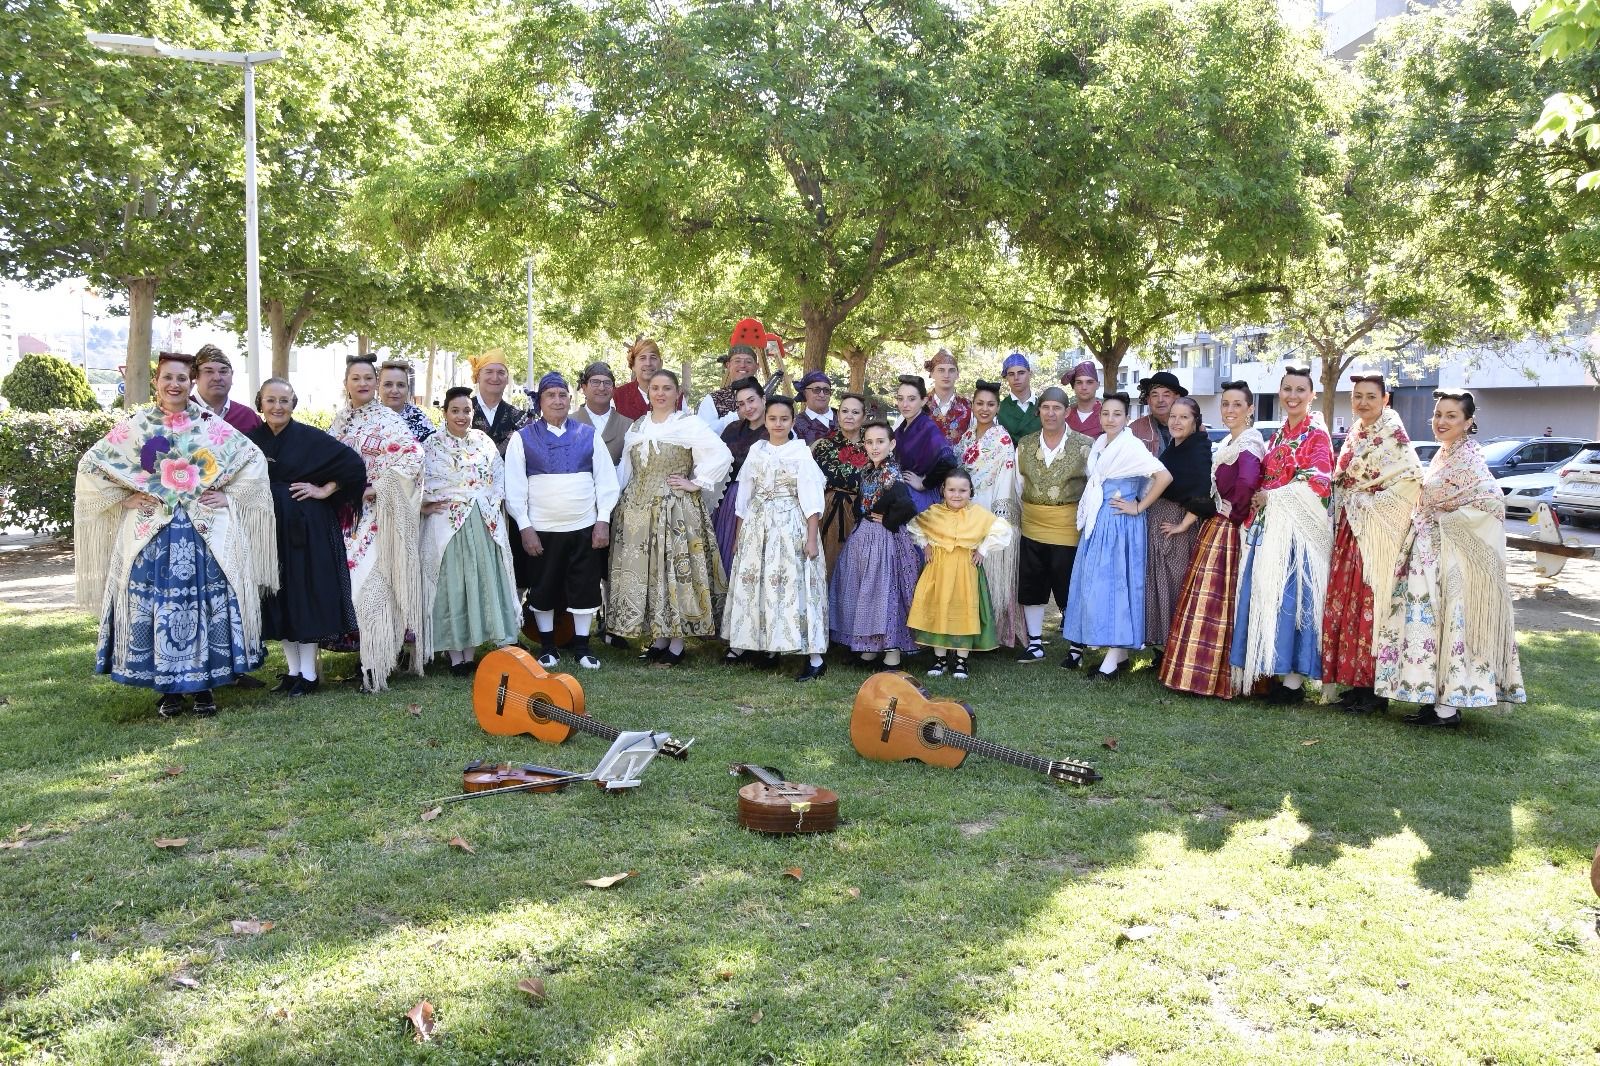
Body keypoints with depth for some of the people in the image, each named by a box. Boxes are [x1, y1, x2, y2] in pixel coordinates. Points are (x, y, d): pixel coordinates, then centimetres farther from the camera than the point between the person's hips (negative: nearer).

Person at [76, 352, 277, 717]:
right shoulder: (134, 425, 6)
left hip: (206, 532, 0)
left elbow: (254, 460, 8)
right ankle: (168, 689, 10)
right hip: (150, 532, 0)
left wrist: (229, 496, 1)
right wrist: (123, 498, 2)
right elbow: (90, 464, 10)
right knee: (155, 607, -1)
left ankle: (204, 685, 10)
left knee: (207, 604, -1)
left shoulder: (212, 425, 5)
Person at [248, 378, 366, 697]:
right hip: (269, 526, 4)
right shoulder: (252, 439, 5)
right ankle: (293, 669, 18)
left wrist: (325, 491, -10)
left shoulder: (310, 437, -6)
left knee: (306, 592, 0)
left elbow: (353, 463, -10)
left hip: (306, 527, -4)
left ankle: (308, 673, 7)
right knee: (278, 596, 8)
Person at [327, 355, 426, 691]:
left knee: (371, 580, -12)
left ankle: (375, 665, -5)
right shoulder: (339, 421, 13)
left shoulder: (388, 421, -5)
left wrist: (374, 489, -17)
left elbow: (412, 458, -17)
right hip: (345, 515, 6)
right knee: (346, 579, 5)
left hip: (376, 515, -6)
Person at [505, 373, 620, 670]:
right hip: (542, 530, -1)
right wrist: (525, 528, -6)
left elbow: (606, 480, 5)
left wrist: (603, 521, -2)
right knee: (543, 589, 8)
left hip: (585, 528, 1)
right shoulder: (523, 438, 1)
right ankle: (547, 647, 21)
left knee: (585, 588, 6)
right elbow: (515, 487, 0)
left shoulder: (589, 435, 5)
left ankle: (582, 646, 18)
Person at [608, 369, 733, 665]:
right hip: (637, 510, 6)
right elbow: (625, 470, 16)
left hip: (676, 510, -6)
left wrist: (696, 483, -12)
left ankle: (676, 644, 4)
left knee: (674, 569, -4)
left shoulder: (689, 425, -4)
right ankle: (657, 638, 16)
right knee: (641, 571, 6)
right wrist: (614, 501, 7)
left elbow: (722, 456, -14)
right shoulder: (636, 427, 15)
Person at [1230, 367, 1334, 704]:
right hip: (1270, 526, 7)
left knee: (1292, 596, -7)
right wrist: (1259, 499, 2)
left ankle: (1294, 681, -1)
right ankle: (1276, 671, 13)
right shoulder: (1278, 435, 17)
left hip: (1299, 527, -7)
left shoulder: (1317, 435, -5)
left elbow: (1320, 485, -15)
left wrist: (1271, 497, -10)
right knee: (1266, 596, 5)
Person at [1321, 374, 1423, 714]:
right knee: (1347, 602, 8)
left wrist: (1371, 505, -16)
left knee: (1371, 604, -6)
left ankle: (1375, 688, 2)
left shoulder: (1392, 433, -10)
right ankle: (1356, 681, 17)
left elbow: (1412, 479, -19)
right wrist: (1344, 512, 11)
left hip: (1376, 532, -8)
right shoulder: (1355, 434, 15)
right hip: (1349, 530, 8)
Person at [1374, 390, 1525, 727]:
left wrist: (1448, 520, -18)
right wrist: (1423, 521, 9)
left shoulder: (1467, 458, -14)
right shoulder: (1442, 455, 14)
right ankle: (1436, 699, 16)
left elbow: (1492, 500, -26)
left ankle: (1447, 708, 0)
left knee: (1447, 623, -6)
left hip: (1451, 558, -9)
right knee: (1428, 622, 10)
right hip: (1429, 554, 9)